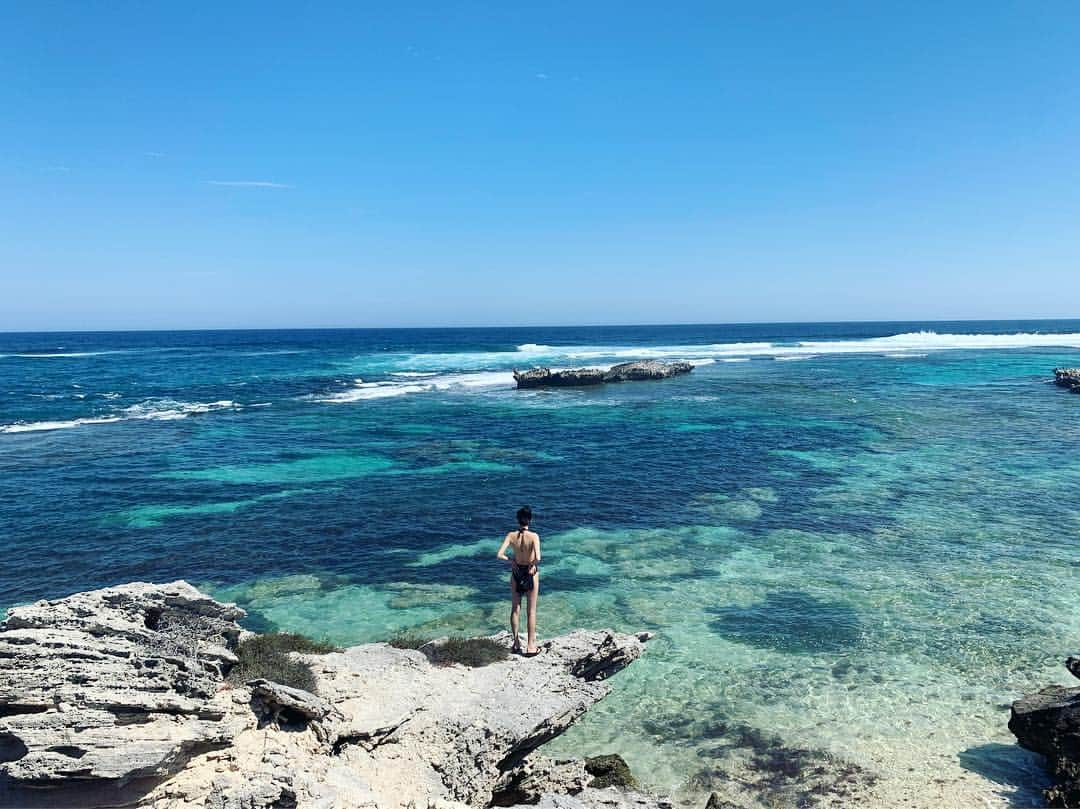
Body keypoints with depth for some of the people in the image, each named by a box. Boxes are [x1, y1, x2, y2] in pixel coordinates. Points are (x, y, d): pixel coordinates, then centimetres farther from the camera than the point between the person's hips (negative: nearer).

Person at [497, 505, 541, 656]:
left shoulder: (511, 535, -11)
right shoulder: (534, 536, -19)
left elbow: (500, 554, -17)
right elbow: (537, 558, -30)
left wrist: (511, 560, -1)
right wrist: (533, 565, -10)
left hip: (516, 572, 3)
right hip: (531, 573, -2)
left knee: (515, 609, 17)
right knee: (531, 611, 9)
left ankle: (516, 643, 26)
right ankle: (530, 646, 14)